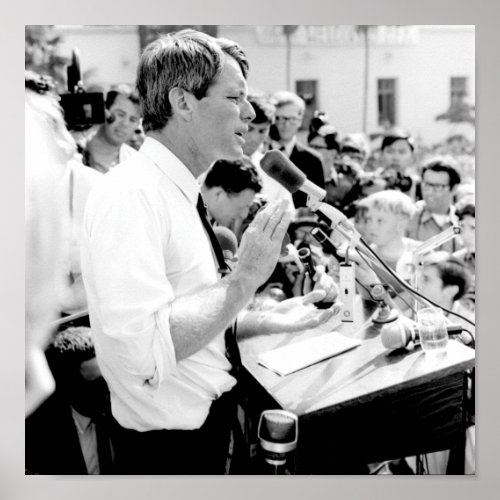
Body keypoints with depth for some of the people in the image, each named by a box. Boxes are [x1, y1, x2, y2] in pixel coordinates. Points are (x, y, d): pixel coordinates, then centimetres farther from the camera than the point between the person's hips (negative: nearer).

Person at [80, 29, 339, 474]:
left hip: (209, 422, 9)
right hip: (169, 445, -9)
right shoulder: (130, 195, -23)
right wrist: (246, 277, -27)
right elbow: (144, 350, -32)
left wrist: (268, 320, 4)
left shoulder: (182, 193, 6)